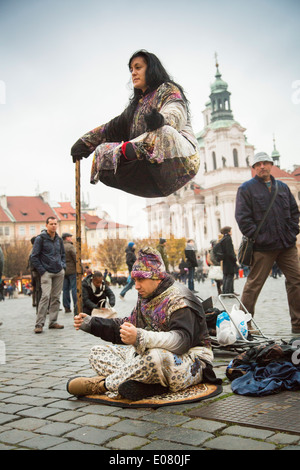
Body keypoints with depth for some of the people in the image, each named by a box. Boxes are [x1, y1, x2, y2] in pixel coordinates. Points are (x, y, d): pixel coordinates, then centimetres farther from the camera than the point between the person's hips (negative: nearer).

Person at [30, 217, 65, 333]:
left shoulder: (59, 239, 13)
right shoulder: (40, 239, -4)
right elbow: (33, 256, -5)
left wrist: (63, 266, 11)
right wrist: (41, 270, -10)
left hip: (59, 272, 6)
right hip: (47, 272, -5)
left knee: (56, 297, 6)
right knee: (45, 296, -15)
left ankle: (53, 322, 14)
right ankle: (39, 324, -11)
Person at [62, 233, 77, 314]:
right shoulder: (70, 246, -10)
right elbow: (76, 258, -13)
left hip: (63, 271, 7)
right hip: (72, 270, -7)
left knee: (65, 289, 8)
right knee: (75, 288, -4)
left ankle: (67, 307, 10)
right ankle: (76, 307, -6)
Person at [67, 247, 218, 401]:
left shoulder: (179, 300, -15)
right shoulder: (146, 297, 13)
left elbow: (181, 341, -30)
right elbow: (128, 326, 24)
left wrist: (141, 338, -45)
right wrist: (91, 324, 16)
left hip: (189, 361, -9)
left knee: (155, 357, -44)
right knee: (98, 353, 0)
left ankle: (104, 384, -21)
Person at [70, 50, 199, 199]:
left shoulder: (169, 89, 7)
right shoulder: (137, 104, 29)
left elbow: (177, 113, -15)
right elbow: (114, 127, 25)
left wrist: (162, 119, -39)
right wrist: (85, 141, 15)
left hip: (181, 158, -6)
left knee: (163, 133, -39)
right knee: (103, 150, -9)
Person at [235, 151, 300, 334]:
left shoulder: (283, 187, 17)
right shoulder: (246, 189, 2)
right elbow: (242, 217, -6)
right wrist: (257, 237, -13)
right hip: (263, 247, -5)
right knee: (254, 285, 0)